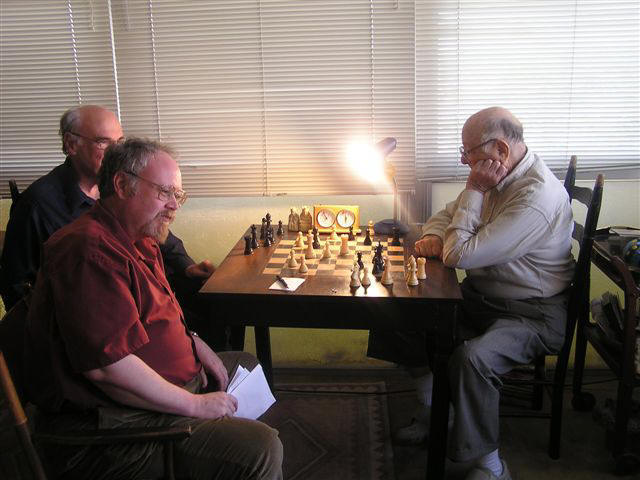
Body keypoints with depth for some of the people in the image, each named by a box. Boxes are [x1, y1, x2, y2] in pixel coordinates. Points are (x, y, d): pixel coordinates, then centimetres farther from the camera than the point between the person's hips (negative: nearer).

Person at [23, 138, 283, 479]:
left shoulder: (136, 240, 13)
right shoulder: (89, 249, -24)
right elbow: (106, 365, -31)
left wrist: (196, 345, 7)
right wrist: (195, 405, -21)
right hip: (113, 420, -11)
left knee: (247, 365, 27)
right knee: (260, 450, -25)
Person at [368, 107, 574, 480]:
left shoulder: (537, 196, -26)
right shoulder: (496, 178, 4)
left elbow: (461, 256, -28)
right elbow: (445, 215, 17)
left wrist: (474, 192, -20)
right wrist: (434, 236, -6)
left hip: (532, 313, -9)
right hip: (481, 296, 9)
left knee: (473, 358, -35)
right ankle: (432, 414, 16)